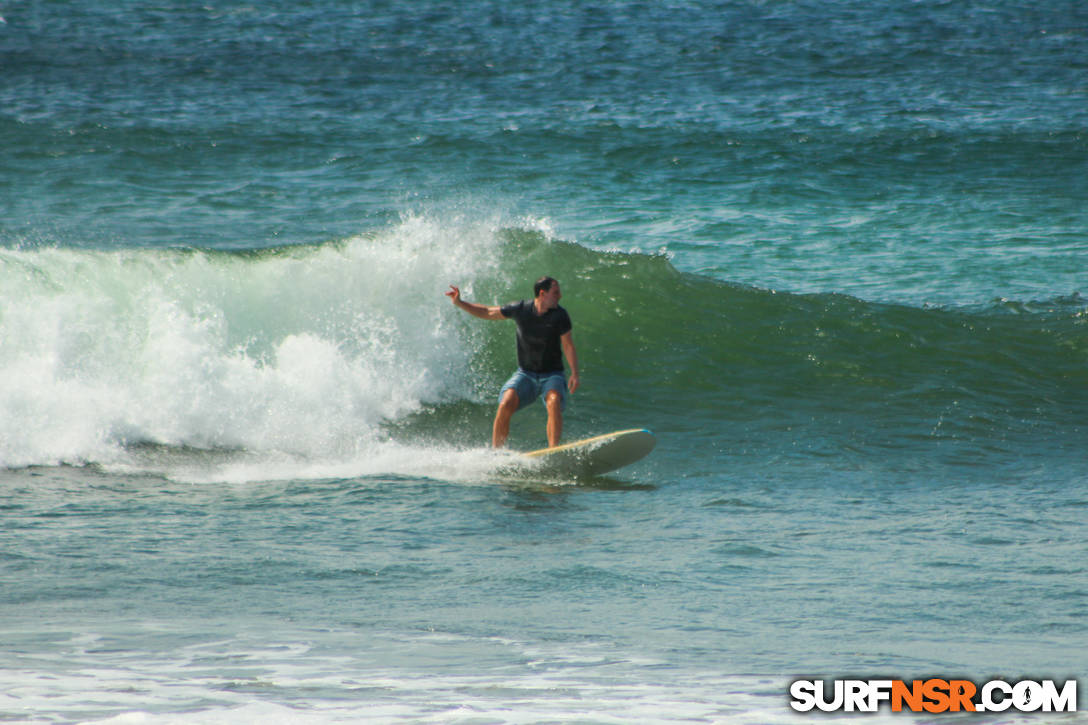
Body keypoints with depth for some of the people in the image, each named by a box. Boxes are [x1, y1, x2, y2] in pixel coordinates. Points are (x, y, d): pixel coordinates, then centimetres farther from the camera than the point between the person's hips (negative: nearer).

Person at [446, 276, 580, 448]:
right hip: (525, 374, 1)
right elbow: (487, 313, 6)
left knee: (554, 403, -33)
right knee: (506, 404, -25)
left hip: (552, 375, -1)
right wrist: (459, 303, -2)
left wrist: (574, 374, -18)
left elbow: (568, 345, -5)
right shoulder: (520, 309, -6)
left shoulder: (559, 315, -9)